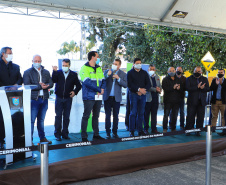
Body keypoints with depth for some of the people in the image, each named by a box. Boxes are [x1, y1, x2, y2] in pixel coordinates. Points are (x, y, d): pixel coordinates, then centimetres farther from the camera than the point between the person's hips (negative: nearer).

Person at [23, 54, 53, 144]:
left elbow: (51, 83, 7)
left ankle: (42, 137, 22)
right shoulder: (27, 72, 3)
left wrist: (45, 86, -15)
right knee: (31, 120, -5)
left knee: (41, 120, 13)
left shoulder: (46, 72, 16)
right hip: (33, 99, -4)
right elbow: (27, 85, -9)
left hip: (44, 99, 4)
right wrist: (40, 86, -15)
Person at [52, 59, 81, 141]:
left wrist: (75, 91, -4)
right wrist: (54, 71, -23)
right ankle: (57, 134, 10)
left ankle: (65, 134, 17)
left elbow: (78, 85, 11)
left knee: (66, 117, 7)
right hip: (59, 98, -1)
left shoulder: (73, 74, 5)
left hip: (68, 98, 1)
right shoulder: (58, 73, 3)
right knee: (58, 116, 1)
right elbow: (53, 80, -14)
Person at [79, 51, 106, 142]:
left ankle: (96, 134, 24)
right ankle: (84, 136, 6)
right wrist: (98, 90, -17)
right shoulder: (85, 68, -7)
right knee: (86, 116, -2)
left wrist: (102, 88, -7)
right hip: (89, 97, -7)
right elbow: (87, 82, -19)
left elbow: (103, 80, 14)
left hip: (99, 97, 7)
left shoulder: (99, 68, 16)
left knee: (96, 116, 14)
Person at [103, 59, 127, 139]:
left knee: (116, 116, 6)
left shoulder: (123, 74, 4)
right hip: (107, 97, 0)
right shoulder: (107, 72, 6)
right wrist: (107, 75, -20)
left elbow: (125, 85, -7)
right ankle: (108, 132, 11)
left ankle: (115, 132, 16)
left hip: (116, 98, 0)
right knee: (107, 115, 4)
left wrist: (118, 78, -18)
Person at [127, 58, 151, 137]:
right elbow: (130, 84, -8)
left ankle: (140, 130, 12)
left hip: (142, 95, 3)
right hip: (133, 94, -3)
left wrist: (143, 90, -10)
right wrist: (139, 89, -17)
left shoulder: (144, 73, 15)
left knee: (141, 113, 5)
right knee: (133, 113, -4)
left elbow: (148, 84, 8)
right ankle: (132, 131, 0)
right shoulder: (130, 73, 4)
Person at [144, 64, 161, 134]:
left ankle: (154, 129, 17)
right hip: (148, 98, -5)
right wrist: (155, 89, -16)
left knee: (154, 114, 10)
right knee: (146, 114, 1)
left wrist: (159, 89, -4)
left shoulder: (157, 77, 17)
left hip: (155, 98, 6)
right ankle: (146, 129, 9)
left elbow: (160, 86, 18)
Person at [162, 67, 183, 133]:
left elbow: (182, 89, 8)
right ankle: (164, 129, 5)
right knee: (166, 115, -2)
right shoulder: (165, 79, 3)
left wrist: (179, 88, -14)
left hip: (176, 100, 4)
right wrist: (173, 87, -22)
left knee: (175, 116, 9)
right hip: (168, 101, -4)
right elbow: (165, 88, -12)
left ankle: (173, 129, 18)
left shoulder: (178, 80, 15)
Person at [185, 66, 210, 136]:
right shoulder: (189, 79, 4)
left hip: (201, 101, 3)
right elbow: (188, 88, -11)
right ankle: (188, 130, 10)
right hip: (192, 101, -2)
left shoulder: (205, 79, 13)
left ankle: (198, 131, 14)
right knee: (190, 116, -1)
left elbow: (208, 89, 3)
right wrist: (197, 87, -18)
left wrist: (202, 88, -18)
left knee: (200, 117, 4)